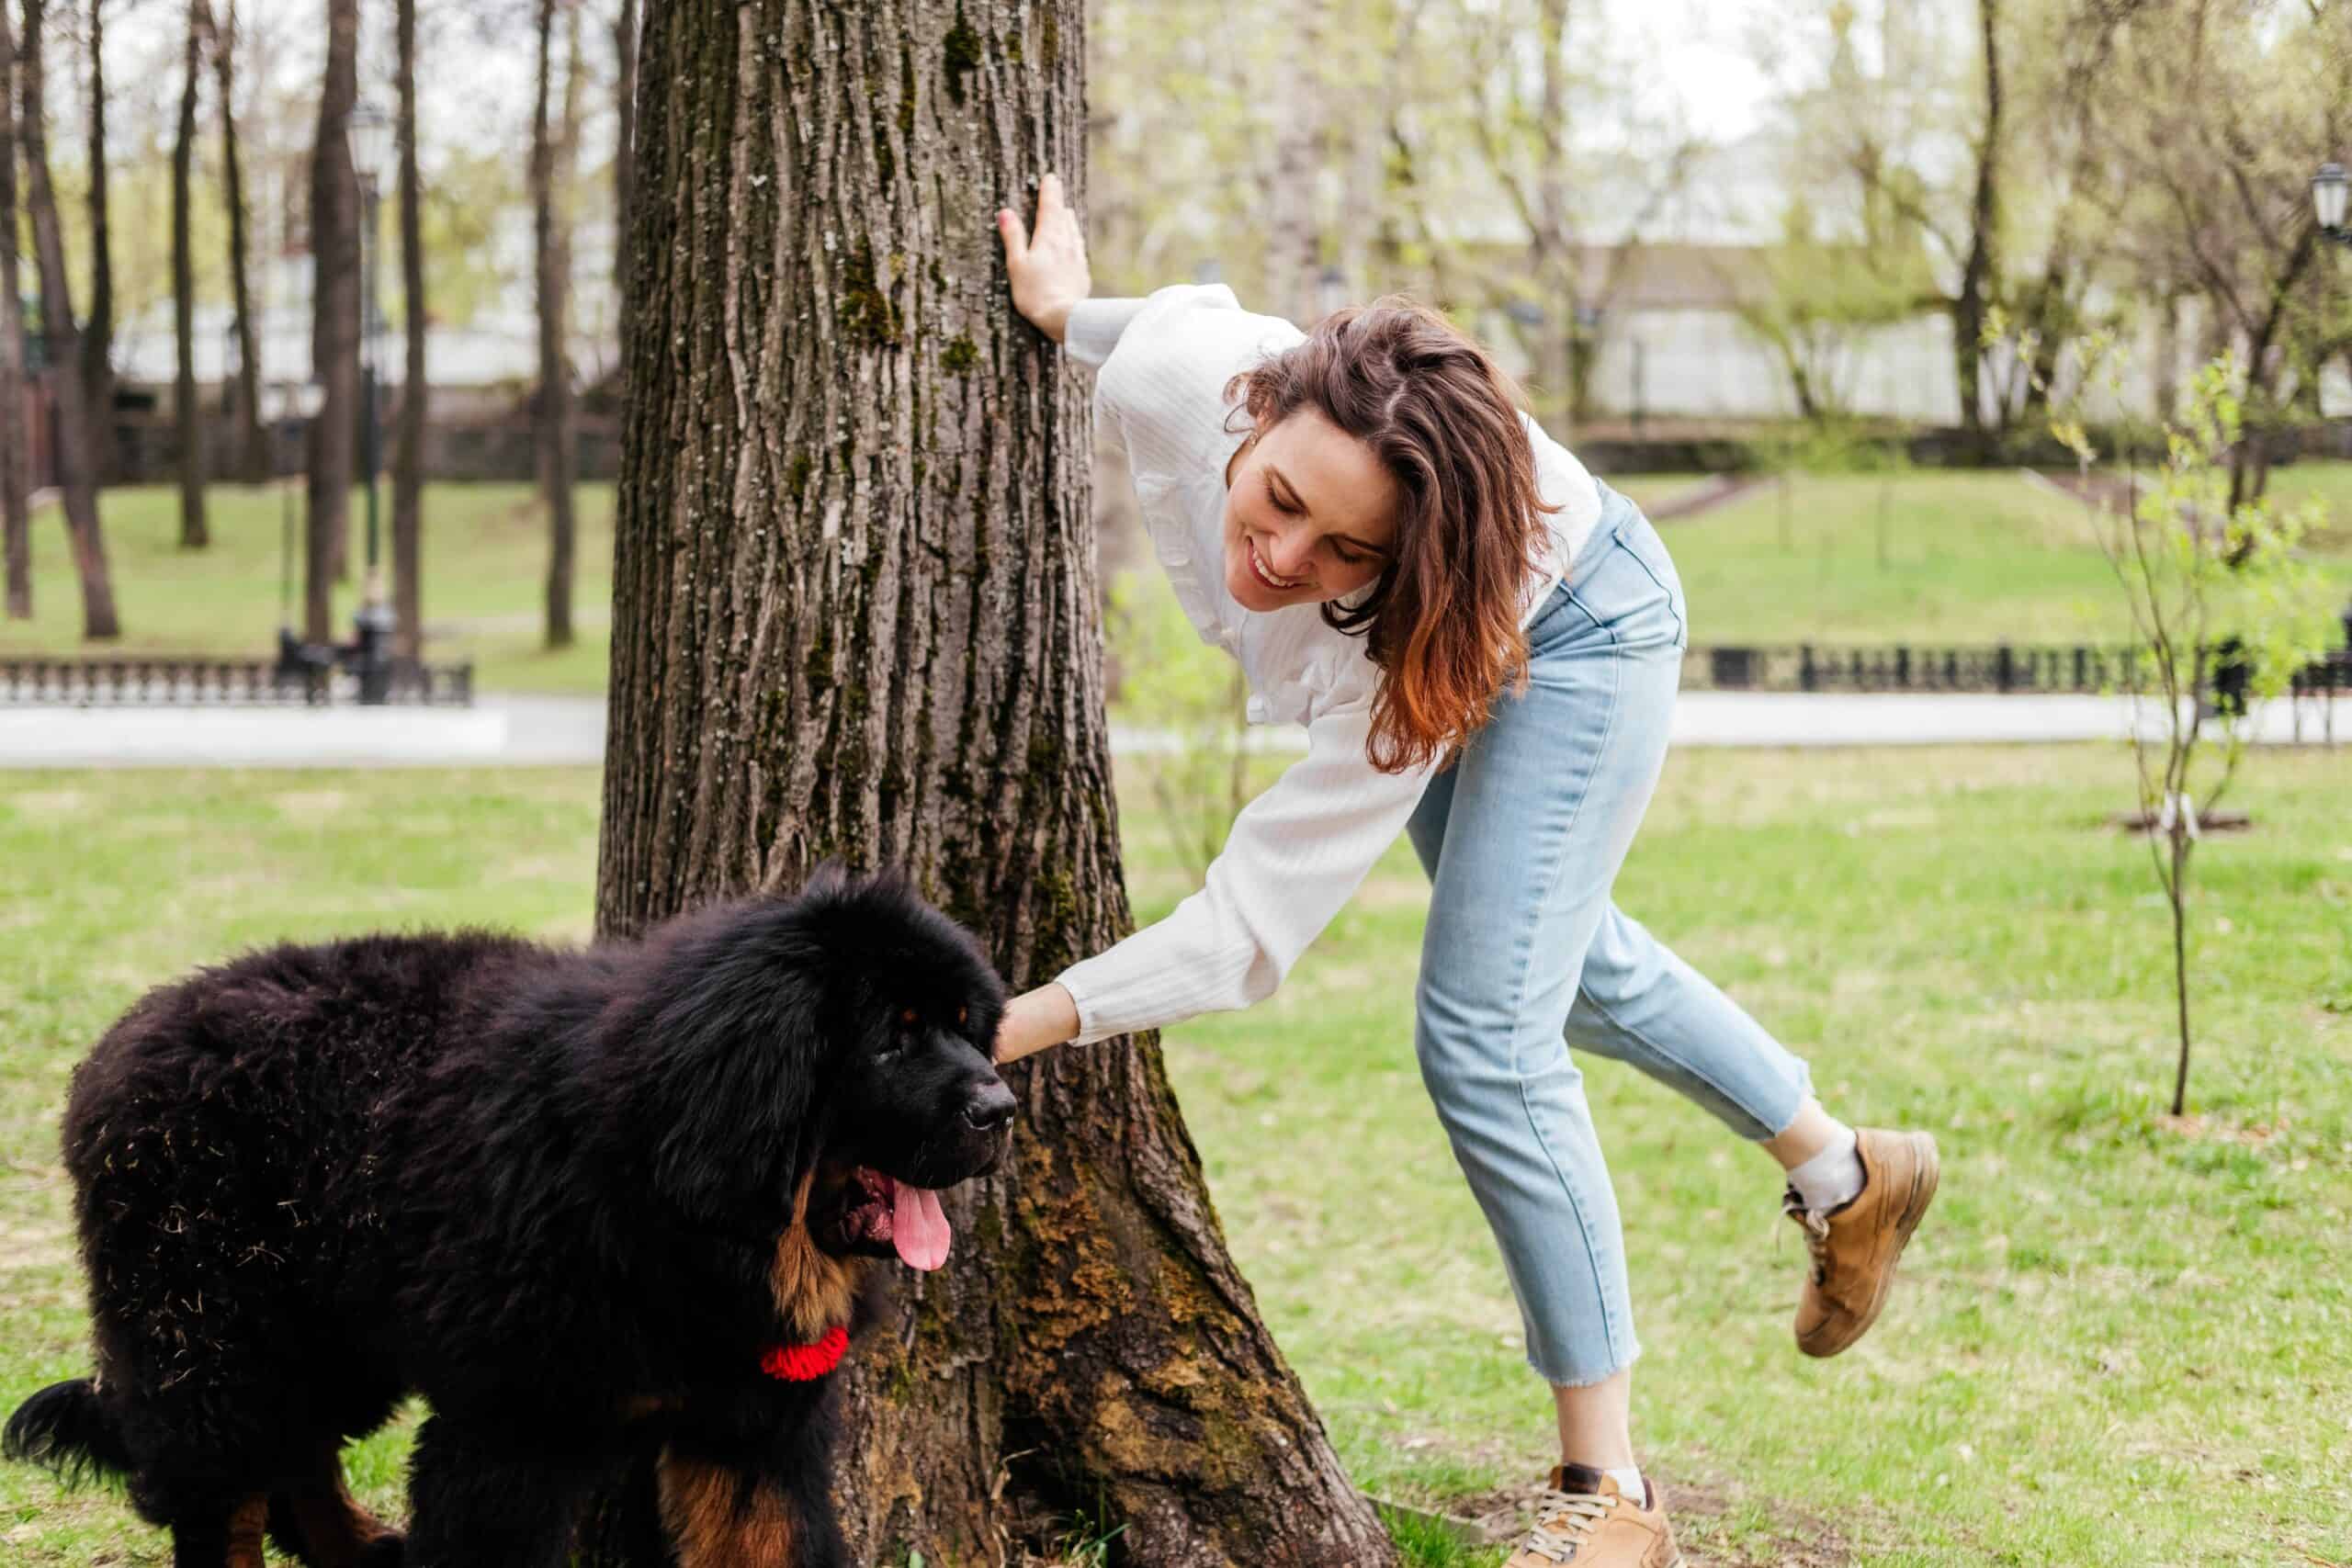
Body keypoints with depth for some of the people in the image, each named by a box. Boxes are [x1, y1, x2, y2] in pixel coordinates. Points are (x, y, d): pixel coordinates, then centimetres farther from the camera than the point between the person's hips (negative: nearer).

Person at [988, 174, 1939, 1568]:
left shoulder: (1398, 666, -46)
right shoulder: (1172, 371, -37)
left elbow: (1257, 919, -43)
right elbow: (1209, 315, -10)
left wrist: (1027, 1023, -49)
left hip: (1574, 634, -7)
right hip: (1414, 649, 7)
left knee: (1483, 1042, -19)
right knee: (1551, 954, 25)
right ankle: (1843, 1172, 48)